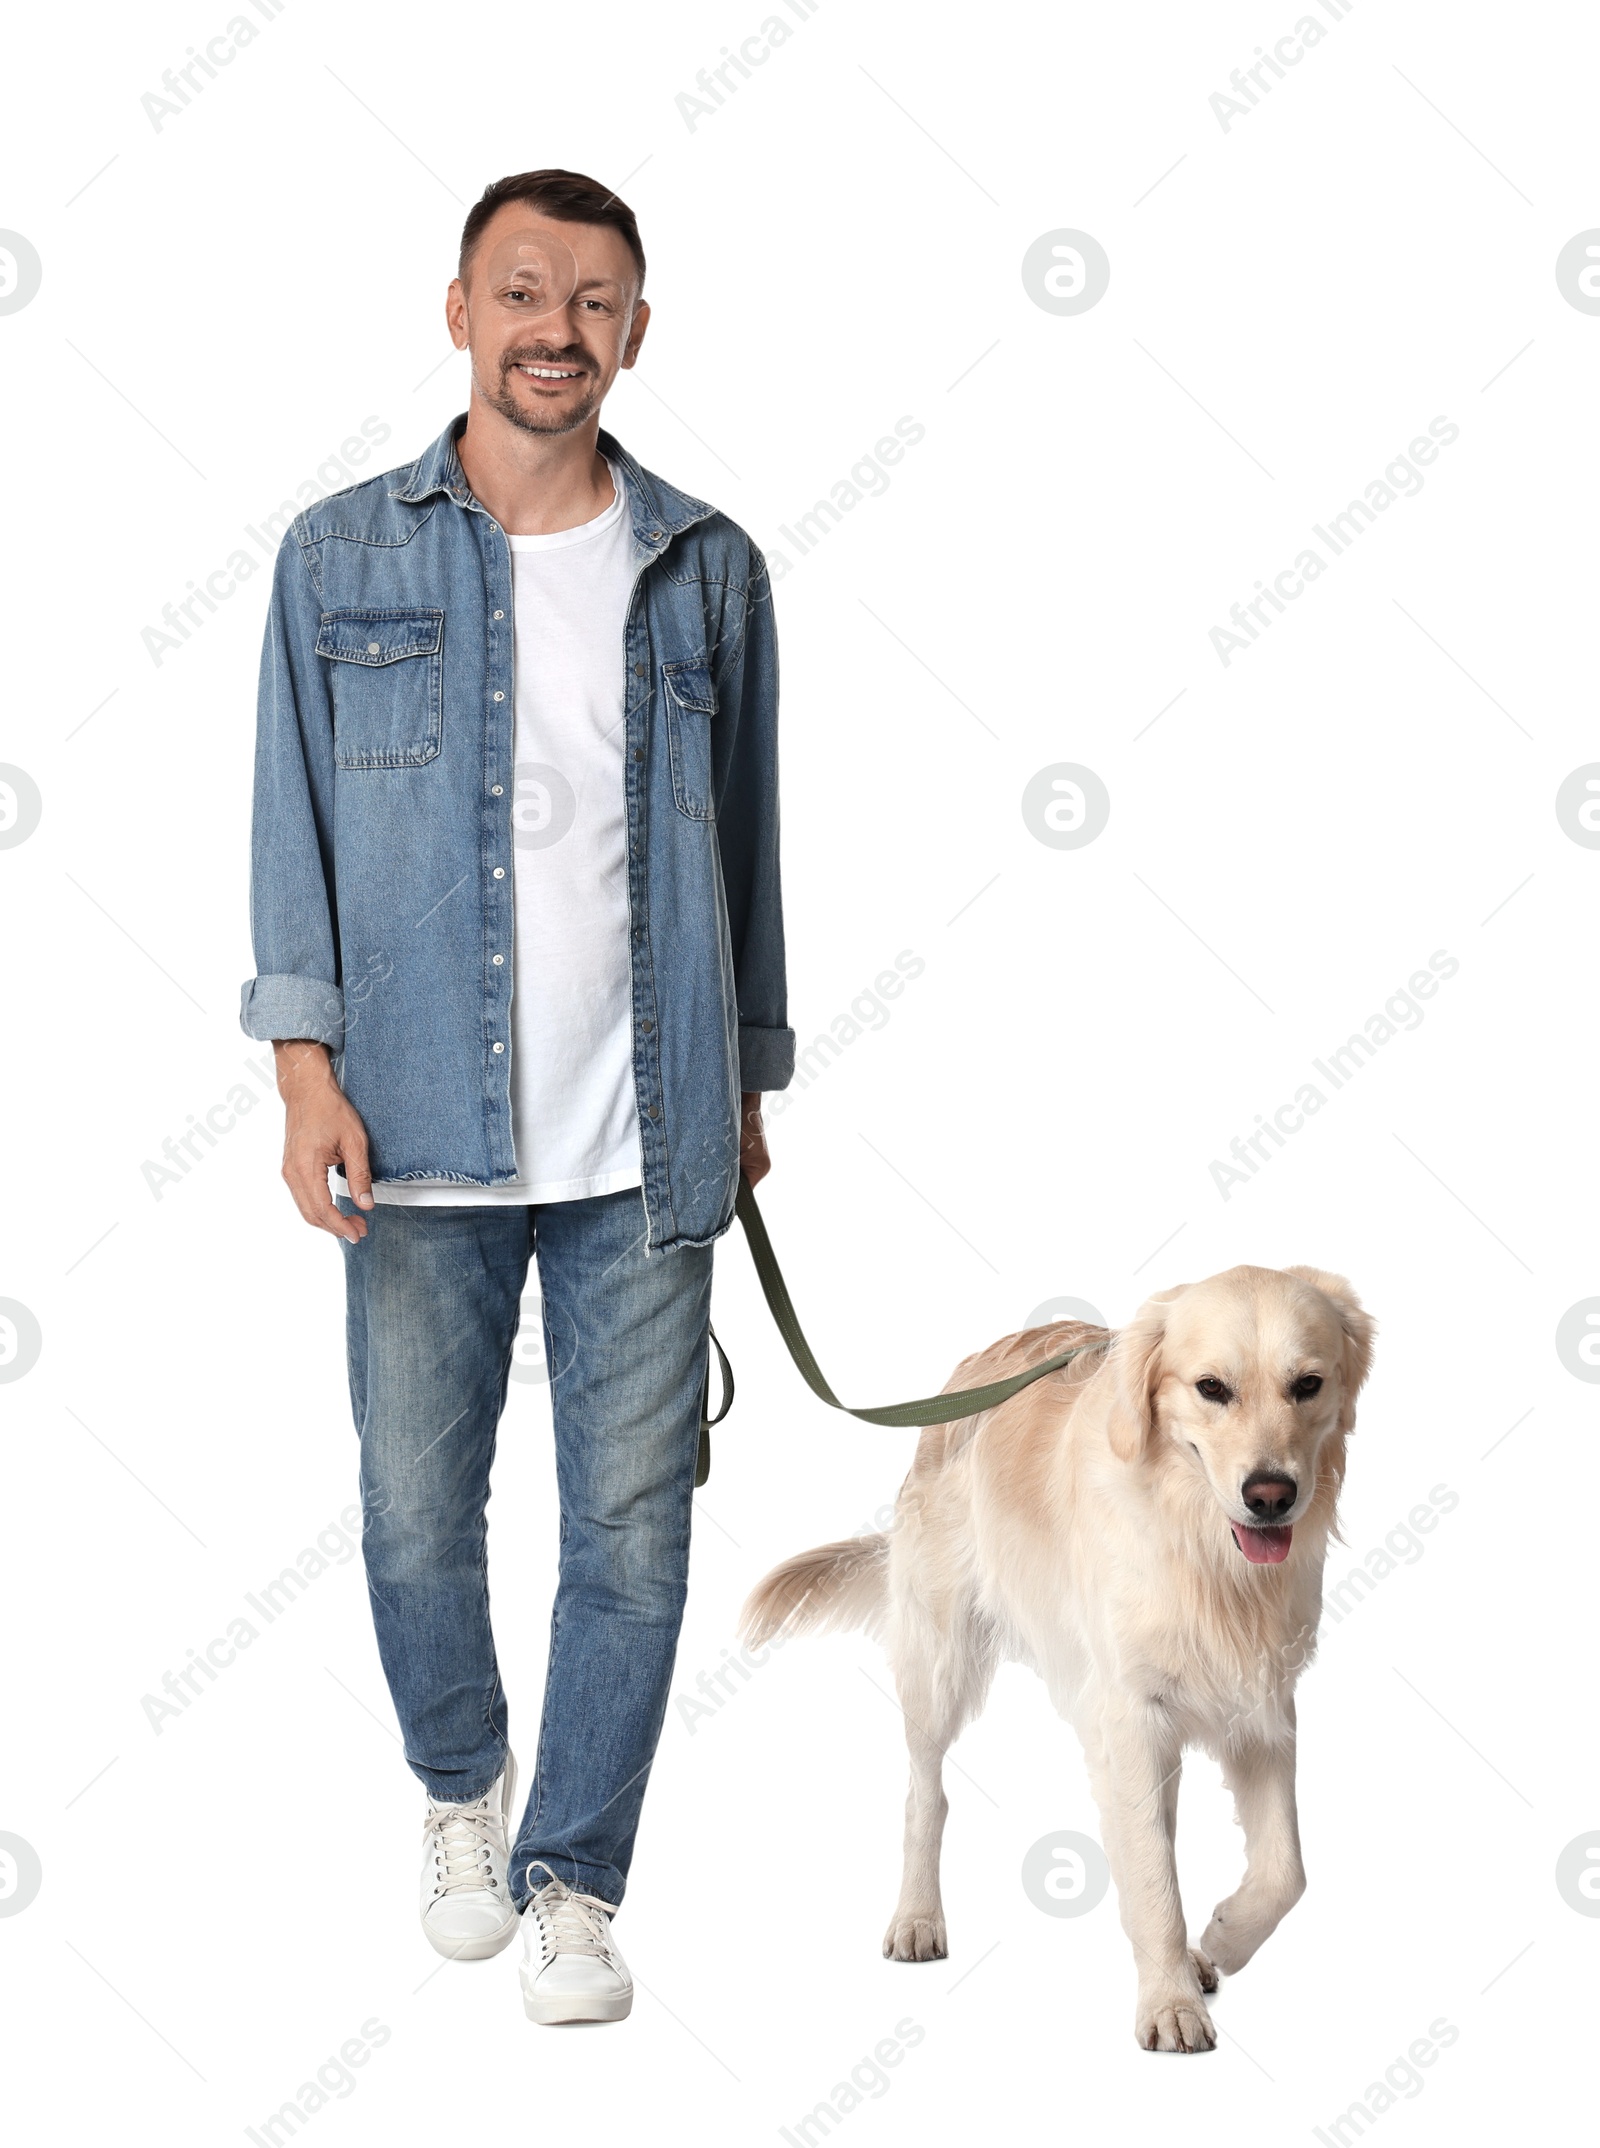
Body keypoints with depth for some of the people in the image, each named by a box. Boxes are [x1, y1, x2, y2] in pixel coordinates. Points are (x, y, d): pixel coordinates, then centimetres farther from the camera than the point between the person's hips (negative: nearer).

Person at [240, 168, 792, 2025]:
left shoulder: (710, 570, 7)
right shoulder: (341, 560, 3)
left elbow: (746, 835, 13)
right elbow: (296, 825, 3)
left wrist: (748, 1079, 15)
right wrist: (306, 1068, -6)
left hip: (646, 1144, 1)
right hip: (422, 1132, -1)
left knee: (631, 1526, 2)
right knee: (418, 1510, 8)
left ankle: (573, 1875, 18)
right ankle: (459, 1784, 35)